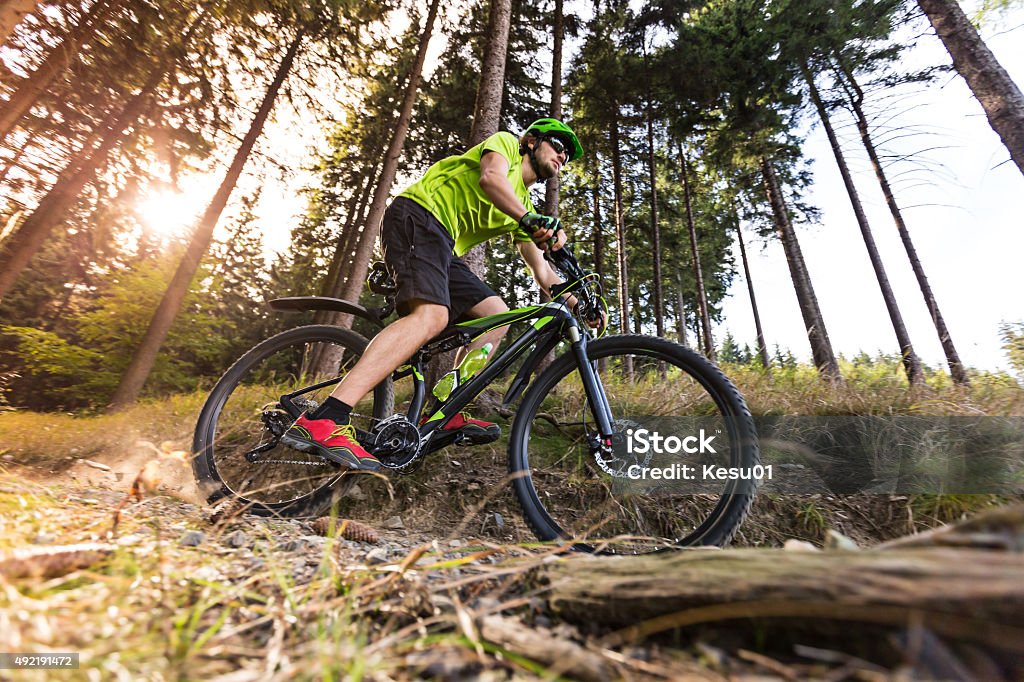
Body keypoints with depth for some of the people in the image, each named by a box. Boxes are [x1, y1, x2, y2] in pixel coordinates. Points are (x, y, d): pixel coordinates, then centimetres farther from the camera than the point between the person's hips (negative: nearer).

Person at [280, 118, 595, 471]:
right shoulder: (506, 142, 10)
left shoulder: (524, 205, 27)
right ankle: (321, 421, -38)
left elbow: (542, 271, 20)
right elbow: (490, 178, -15)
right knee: (432, 316, -31)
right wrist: (530, 219, -30)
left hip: (443, 247, 9)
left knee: (497, 317, -1)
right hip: (418, 214, -8)